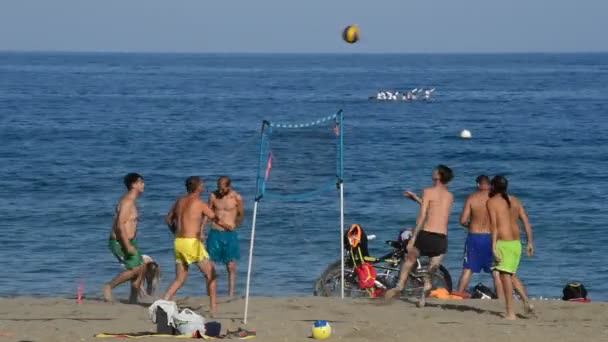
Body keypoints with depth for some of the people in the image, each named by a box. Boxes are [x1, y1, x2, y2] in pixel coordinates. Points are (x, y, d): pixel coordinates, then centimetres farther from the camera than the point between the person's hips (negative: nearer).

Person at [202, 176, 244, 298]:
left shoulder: (236, 197, -4)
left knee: (231, 266, -1)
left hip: (230, 234, -2)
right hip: (215, 234, 2)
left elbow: (241, 214, 9)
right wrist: (201, 231, 8)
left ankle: (231, 294, 5)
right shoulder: (213, 196, 2)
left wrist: (234, 225, -5)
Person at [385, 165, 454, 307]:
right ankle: (423, 298, 6)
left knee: (409, 259, 19)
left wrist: (412, 239, -6)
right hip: (442, 238, 3)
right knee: (431, 270, 12)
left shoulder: (428, 191, -2)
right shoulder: (450, 196, 15)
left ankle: (399, 286, 12)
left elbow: (422, 216, -8)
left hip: (426, 235, -3)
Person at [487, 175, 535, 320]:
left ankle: (510, 313, -6)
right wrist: (530, 243, 12)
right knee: (511, 275, 21)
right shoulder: (515, 201, 14)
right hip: (516, 243, 7)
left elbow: (494, 225, -15)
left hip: (503, 243, -7)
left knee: (505, 276, -4)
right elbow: (526, 222, 10)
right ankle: (526, 302, 7)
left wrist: (493, 247, -18)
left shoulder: (492, 202, -5)